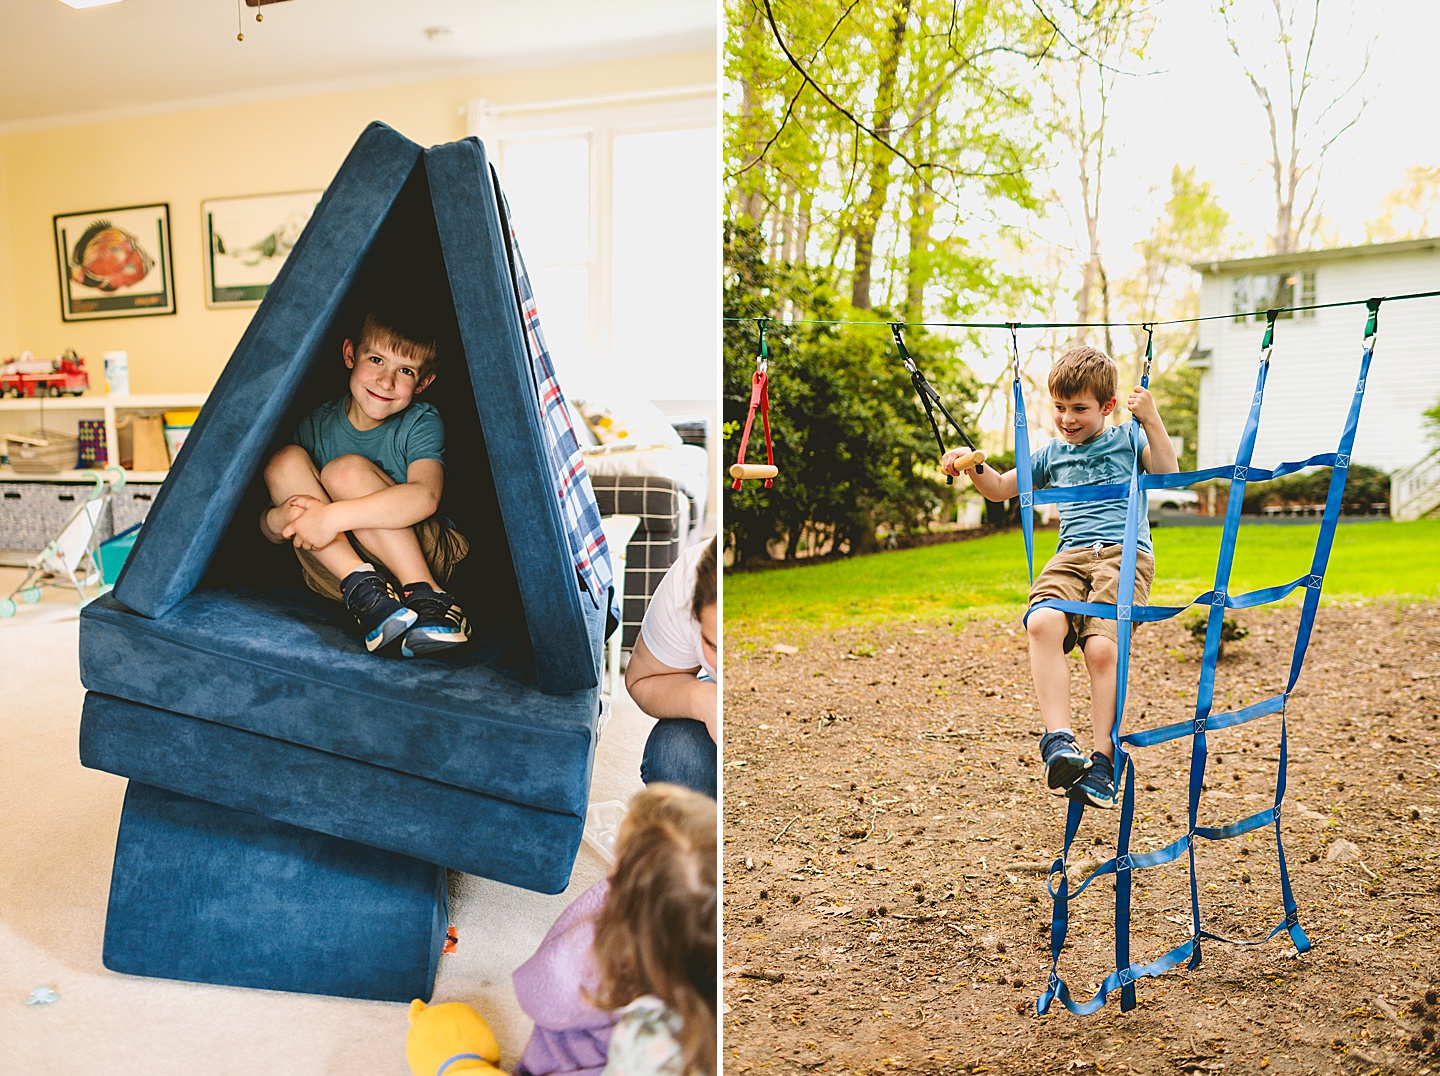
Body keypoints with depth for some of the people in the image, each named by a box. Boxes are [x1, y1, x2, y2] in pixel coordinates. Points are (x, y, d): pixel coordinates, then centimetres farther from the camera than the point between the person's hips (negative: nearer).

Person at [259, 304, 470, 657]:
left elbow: (425, 496, -29)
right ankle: (363, 590, -27)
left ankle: (427, 596, -30)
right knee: (286, 461, -14)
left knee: (346, 470, -25)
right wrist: (278, 520, -24)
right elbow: (266, 527, 2)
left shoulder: (422, 423, -6)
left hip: (426, 557, -4)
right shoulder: (316, 426, 3)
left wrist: (336, 516, -37)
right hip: (336, 570, 4)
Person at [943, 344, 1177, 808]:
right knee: (1043, 621, -31)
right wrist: (973, 466, 10)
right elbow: (1002, 487, 29)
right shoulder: (1052, 452, 24)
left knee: (1101, 646, -27)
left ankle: (1102, 763, -17)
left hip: (1125, 553, -3)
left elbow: (1169, 474, 3)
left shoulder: (1126, 440, 16)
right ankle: (1058, 739, -33)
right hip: (1071, 556, 3)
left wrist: (1151, 420, -4)